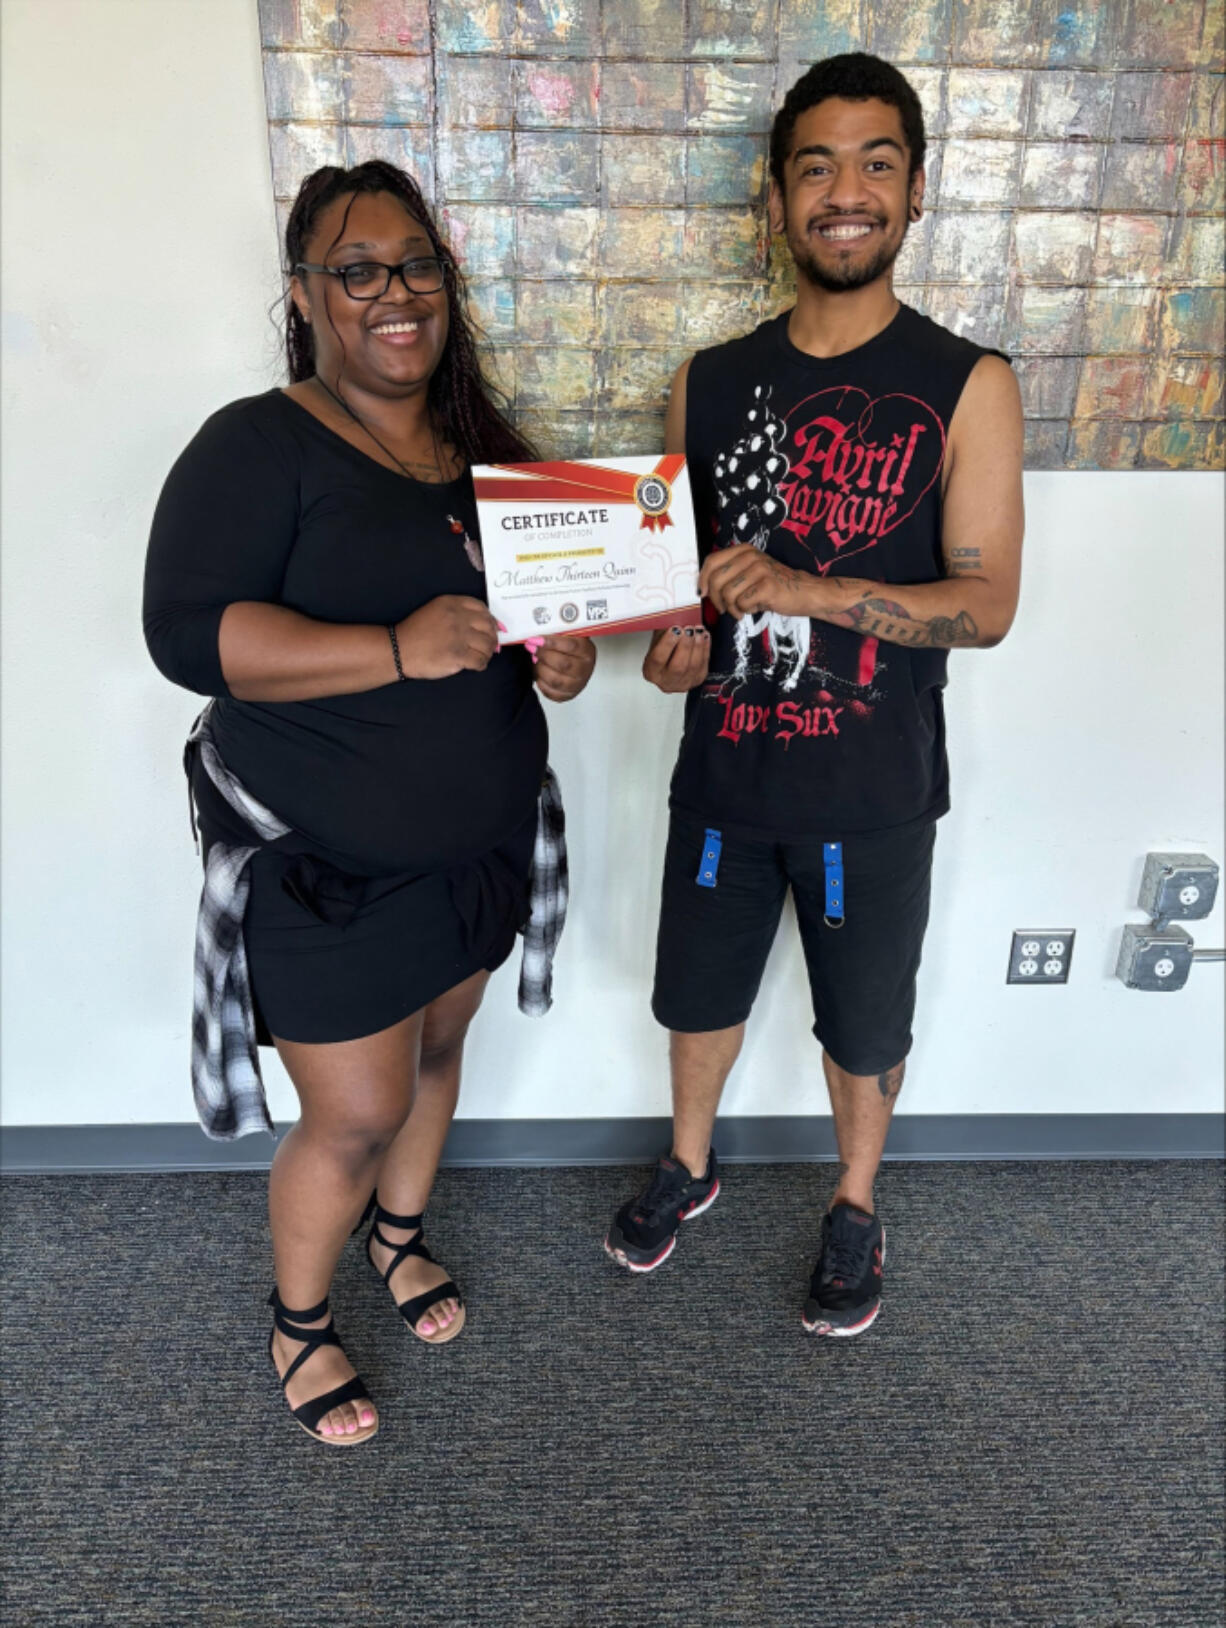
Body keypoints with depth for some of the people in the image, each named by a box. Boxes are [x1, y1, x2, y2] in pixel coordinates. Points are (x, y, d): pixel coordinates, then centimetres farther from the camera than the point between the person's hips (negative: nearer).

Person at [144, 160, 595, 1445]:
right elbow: (186, 631, -22)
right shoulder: (259, 446, -13)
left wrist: (567, 655, -8)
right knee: (359, 1113, 3)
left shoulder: (483, 447, 7)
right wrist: (400, 648, -32)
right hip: (327, 866, -6)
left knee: (435, 1049, 21)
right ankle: (297, 1322, 34)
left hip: (479, 840, 7)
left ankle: (399, 1236, 50)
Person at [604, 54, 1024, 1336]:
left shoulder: (965, 387, -8)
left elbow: (986, 603, -14)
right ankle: (688, 1165, 49)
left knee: (864, 1024, 16)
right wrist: (671, 635, -13)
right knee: (699, 992, 20)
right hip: (722, 775, 3)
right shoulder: (709, 382, 2)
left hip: (873, 792, -2)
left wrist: (807, 590, -27)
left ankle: (854, 1206, 45)